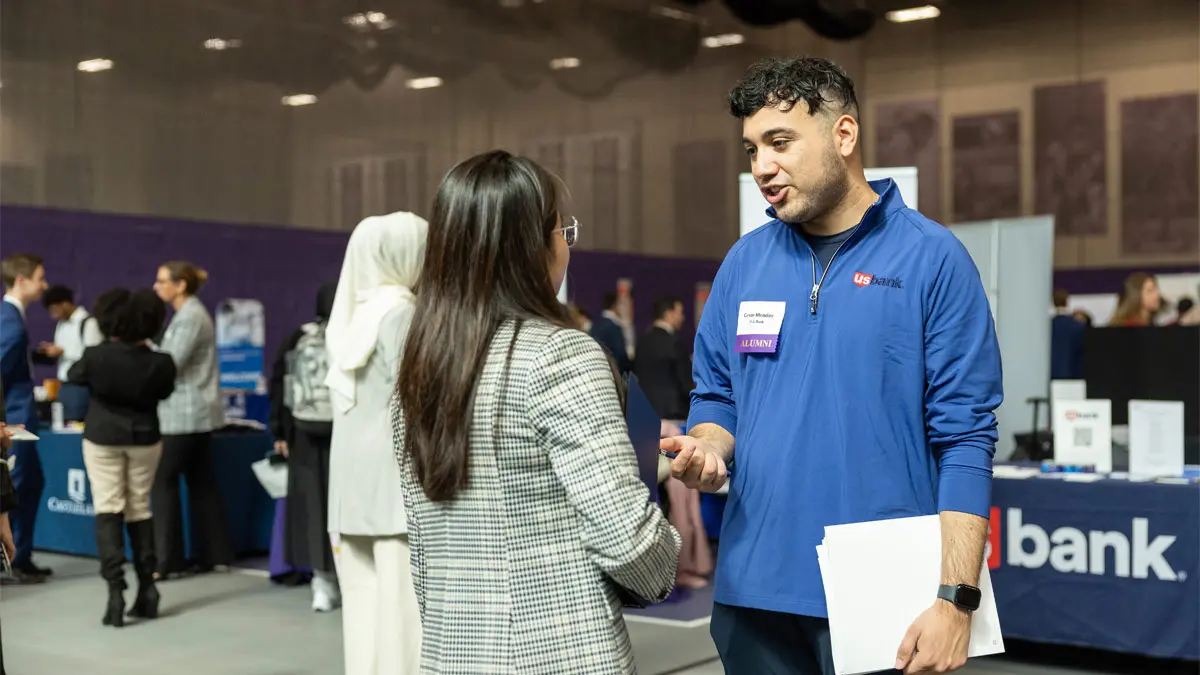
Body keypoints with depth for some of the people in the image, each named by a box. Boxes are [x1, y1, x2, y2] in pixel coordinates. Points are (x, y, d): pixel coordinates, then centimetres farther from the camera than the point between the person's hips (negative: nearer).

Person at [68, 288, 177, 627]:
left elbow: (74, 376, 4)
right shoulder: (161, 363, -15)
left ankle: (115, 588, -13)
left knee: (108, 510, 1)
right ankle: (147, 589, 15)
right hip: (144, 438, 2)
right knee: (139, 509, 13)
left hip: (102, 438, -2)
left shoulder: (95, 356, -18)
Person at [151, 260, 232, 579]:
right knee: (201, 483, 10)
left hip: (184, 413, -10)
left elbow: (170, 365, -19)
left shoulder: (190, 317, -14)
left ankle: (168, 561, -4)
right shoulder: (190, 313, 16)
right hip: (195, 411, 10)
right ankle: (212, 554, 14)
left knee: (163, 482, -6)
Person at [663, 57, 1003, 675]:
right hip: (754, 592, 4)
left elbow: (965, 440, -9)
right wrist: (707, 449, -8)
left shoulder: (933, 259, -7)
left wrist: (955, 599, -15)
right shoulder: (743, 262, 6)